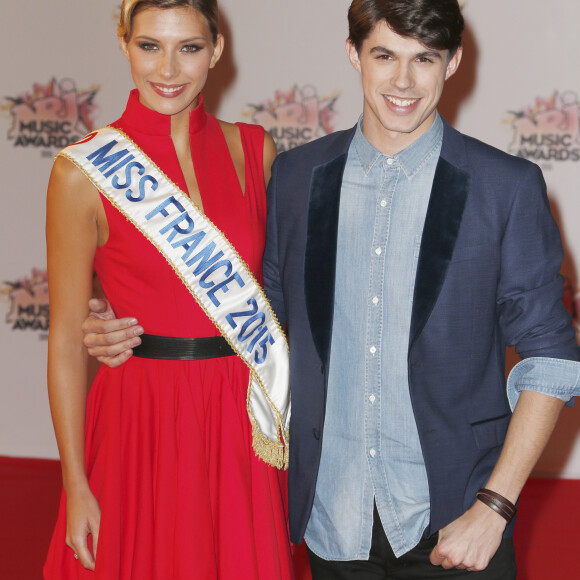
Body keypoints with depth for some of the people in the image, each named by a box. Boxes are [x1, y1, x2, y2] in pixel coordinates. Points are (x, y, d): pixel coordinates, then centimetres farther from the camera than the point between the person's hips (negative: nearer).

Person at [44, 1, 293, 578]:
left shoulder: (253, 150, 2)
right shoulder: (83, 173, -8)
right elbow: (66, 339, -5)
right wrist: (76, 484, -5)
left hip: (242, 422, 3)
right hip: (143, 421, -3)